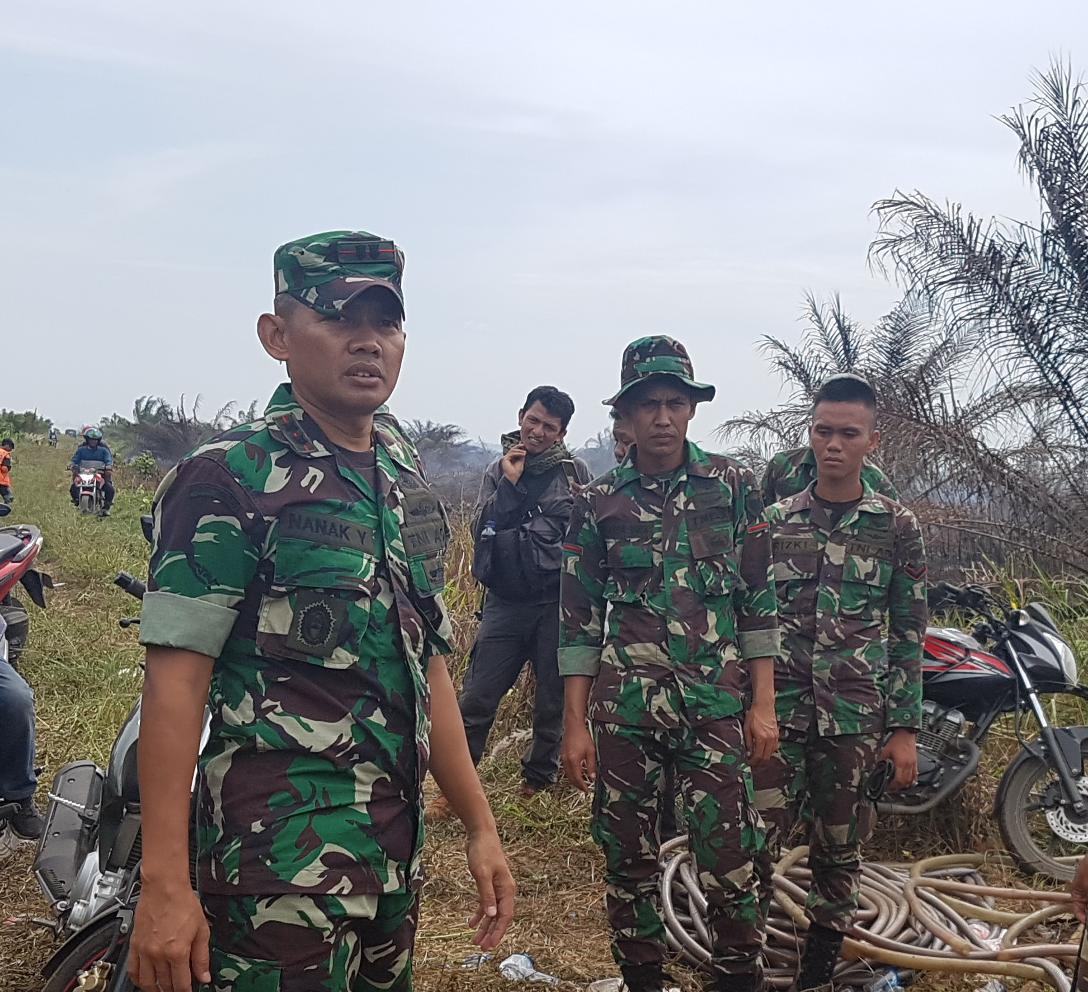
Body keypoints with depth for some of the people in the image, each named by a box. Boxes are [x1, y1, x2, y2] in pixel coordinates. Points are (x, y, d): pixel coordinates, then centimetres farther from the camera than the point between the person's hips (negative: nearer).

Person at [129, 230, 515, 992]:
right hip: (283, 848, -7)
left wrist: (480, 826, 14)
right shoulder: (231, 478, -10)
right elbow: (176, 680, -15)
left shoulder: (407, 481, 11)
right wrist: (165, 883, -20)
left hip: (398, 841, 7)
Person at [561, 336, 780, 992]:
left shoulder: (734, 485, 4)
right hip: (624, 708, 1)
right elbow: (579, 619, 6)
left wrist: (764, 704, 0)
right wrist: (575, 724, 2)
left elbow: (759, 600, 5)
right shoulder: (599, 503, 6)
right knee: (629, 862, 9)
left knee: (730, 864, -4)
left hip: (718, 704, -1)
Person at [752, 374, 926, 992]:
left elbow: (909, 636, 3)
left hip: (858, 720, 0)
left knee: (839, 854, 10)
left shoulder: (898, 527, 2)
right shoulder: (774, 520, 6)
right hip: (777, 713, 1)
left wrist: (905, 729, -1)